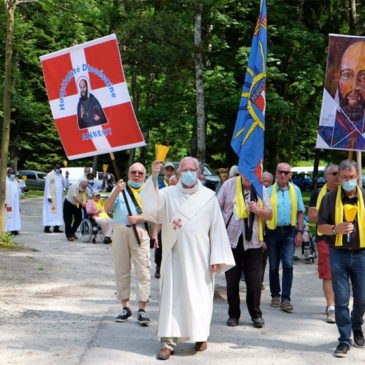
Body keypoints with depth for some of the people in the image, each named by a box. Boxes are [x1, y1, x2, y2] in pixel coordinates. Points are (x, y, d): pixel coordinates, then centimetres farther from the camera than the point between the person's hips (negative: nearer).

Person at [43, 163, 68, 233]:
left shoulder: (61, 176, 15)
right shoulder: (49, 175, -2)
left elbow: (65, 185, 9)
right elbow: (47, 186, -7)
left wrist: (66, 177, -4)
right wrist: (49, 196, -16)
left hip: (59, 197, 6)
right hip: (52, 197, -6)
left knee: (59, 211, 4)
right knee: (50, 212, -6)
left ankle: (56, 227, 7)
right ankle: (47, 227, -4)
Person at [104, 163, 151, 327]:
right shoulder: (120, 188, 13)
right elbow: (107, 208, 2)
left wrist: (139, 218, -11)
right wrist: (117, 192, -11)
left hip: (140, 231, -2)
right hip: (119, 231, 2)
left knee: (143, 271, -8)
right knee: (121, 270, 5)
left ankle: (142, 309, -6)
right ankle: (125, 307, 14)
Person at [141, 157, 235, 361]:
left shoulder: (208, 197, 4)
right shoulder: (168, 194, 3)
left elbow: (217, 228, 3)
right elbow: (151, 203, -17)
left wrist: (217, 258, -4)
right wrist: (153, 177, -32)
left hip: (199, 258, 0)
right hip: (175, 256, 0)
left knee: (199, 296, 7)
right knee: (172, 296, -3)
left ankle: (200, 336, 24)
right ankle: (168, 342, -2)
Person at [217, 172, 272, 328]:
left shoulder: (260, 189, 7)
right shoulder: (229, 185, 3)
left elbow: (269, 214, 8)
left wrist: (258, 210, -12)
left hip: (253, 241, 1)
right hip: (231, 240, 0)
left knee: (255, 281, -2)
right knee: (232, 280, 5)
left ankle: (256, 314, 14)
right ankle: (233, 314, 19)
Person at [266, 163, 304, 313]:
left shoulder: (295, 190, 5)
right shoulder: (269, 191, 0)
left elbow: (300, 212, 9)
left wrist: (300, 232, 0)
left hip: (289, 232, 0)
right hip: (273, 231, 0)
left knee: (288, 265, -9)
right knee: (273, 266, 9)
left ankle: (285, 299, -8)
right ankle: (275, 295, 24)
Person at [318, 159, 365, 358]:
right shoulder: (330, 198, 1)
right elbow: (321, 227, 2)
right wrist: (337, 229, -17)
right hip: (338, 254, -1)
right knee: (341, 299, 0)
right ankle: (344, 340, 9)